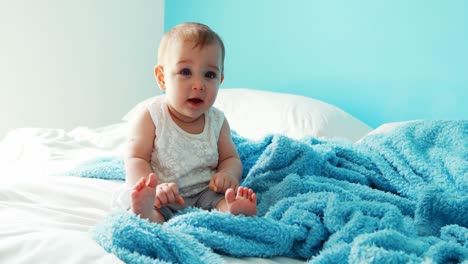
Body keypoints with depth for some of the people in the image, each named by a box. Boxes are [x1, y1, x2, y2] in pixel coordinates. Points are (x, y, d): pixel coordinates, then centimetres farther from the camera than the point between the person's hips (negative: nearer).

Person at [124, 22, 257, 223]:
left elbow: (230, 158, 15)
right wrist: (155, 188, -30)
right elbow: (136, 160, -9)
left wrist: (227, 173, -12)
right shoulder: (151, 118, -4)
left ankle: (232, 210, -57)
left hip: (205, 192, 3)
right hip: (162, 199, -2)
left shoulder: (217, 121, 8)